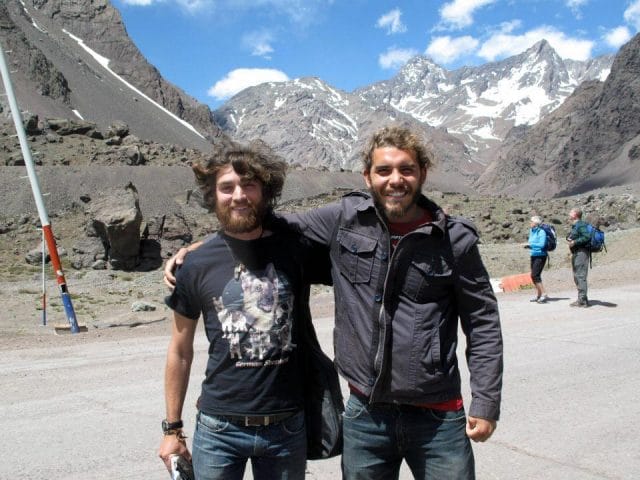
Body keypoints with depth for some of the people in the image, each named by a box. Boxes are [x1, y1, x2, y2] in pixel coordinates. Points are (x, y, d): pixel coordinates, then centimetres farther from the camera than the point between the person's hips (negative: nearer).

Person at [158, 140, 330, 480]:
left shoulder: (297, 249, -6)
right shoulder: (197, 265, -5)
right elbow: (180, 352, 5)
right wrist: (172, 429, 8)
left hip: (286, 426, 1)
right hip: (219, 428, 0)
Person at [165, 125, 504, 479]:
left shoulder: (454, 238, -6)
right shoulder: (345, 218, -3)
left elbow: (482, 323, 0)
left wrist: (485, 403, -3)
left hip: (438, 419, -1)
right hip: (365, 414, 2)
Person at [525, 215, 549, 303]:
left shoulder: (541, 232, -14)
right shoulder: (531, 231, 11)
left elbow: (542, 244, -22)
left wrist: (530, 244, -17)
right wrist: (528, 245, 1)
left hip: (540, 256, -9)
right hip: (533, 255, 9)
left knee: (535, 275, -14)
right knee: (534, 275, 13)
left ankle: (544, 294, -9)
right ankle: (538, 295, 24)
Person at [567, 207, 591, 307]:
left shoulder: (581, 225, -12)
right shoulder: (574, 226, 19)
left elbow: (587, 237, -22)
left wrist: (575, 242, -19)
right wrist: (569, 239, 7)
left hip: (581, 252, -11)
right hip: (575, 253, 11)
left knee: (580, 276, -11)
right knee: (576, 276, 14)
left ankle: (582, 300, -11)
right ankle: (582, 299, 21)